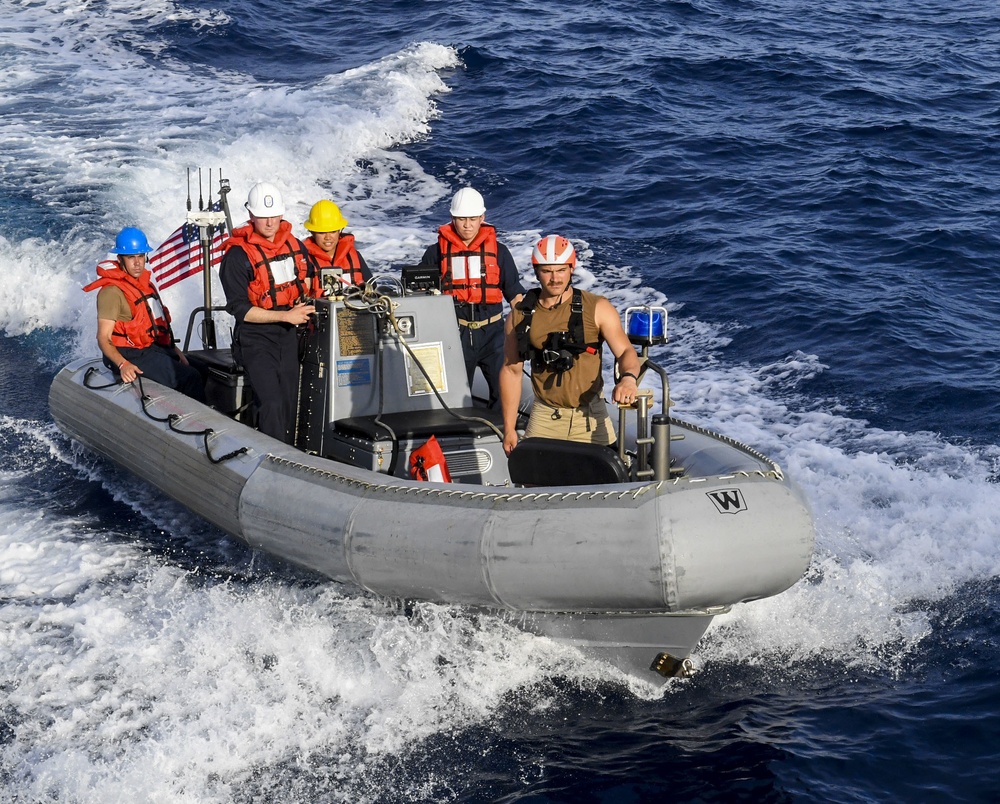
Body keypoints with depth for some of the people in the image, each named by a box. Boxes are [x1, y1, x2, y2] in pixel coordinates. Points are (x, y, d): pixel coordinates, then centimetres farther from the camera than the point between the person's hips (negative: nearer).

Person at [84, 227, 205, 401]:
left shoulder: (145, 282, 17)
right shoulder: (112, 291, -11)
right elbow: (104, 338, -16)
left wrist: (174, 349, 16)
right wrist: (123, 364, -31)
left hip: (154, 347, 9)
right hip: (132, 355, -9)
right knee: (190, 378, -24)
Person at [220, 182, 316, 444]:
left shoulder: (294, 245, 5)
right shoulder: (238, 254, -14)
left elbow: (308, 274, 26)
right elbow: (240, 310, -17)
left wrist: (305, 299, 5)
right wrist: (286, 315, -21)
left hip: (289, 335, 6)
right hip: (256, 338, -6)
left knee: (289, 402, 10)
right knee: (271, 403, -19)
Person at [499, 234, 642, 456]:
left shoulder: (597, 309, -3)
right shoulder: (520, 316, 2)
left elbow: (625, 352, -9)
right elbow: (511, 371, 7)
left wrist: (628, 378, -32)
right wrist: (509, 429, 6)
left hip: (590, 416, -1)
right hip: (544, 418, 1)